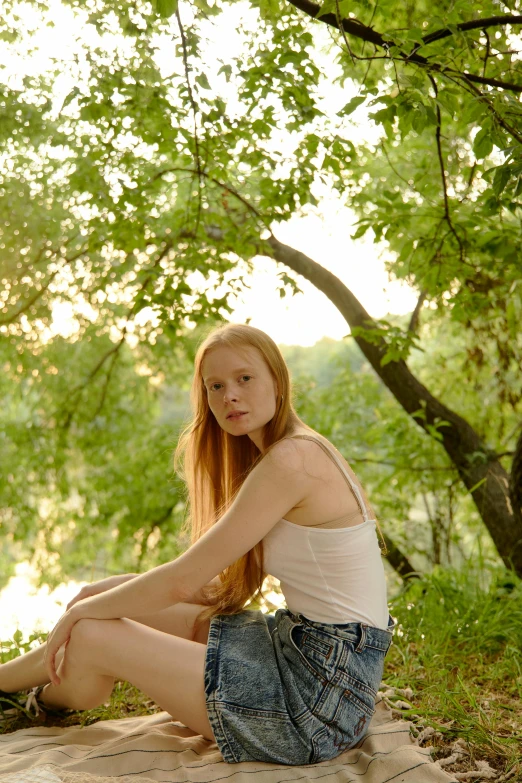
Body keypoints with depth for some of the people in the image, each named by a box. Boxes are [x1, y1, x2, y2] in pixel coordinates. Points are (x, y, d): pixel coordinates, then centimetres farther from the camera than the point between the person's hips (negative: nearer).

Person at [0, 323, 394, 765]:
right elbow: (230, 589, 13)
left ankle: (47, 701, 29)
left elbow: (184, 581, -17)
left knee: (91, 637, -4)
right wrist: (114, 590, 9)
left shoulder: (291, 460, -18)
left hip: (325, 692, -9)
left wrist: (83, 609, -1)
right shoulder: (304, 453, 11)